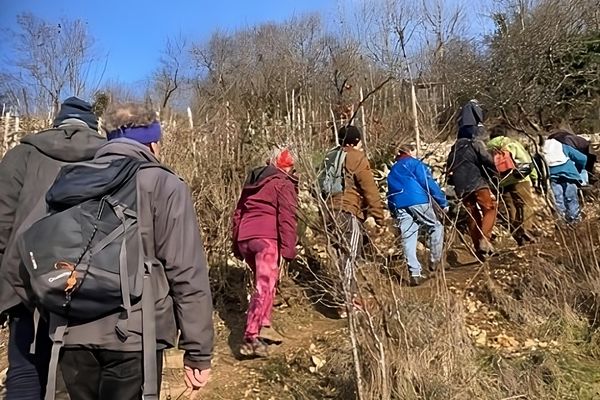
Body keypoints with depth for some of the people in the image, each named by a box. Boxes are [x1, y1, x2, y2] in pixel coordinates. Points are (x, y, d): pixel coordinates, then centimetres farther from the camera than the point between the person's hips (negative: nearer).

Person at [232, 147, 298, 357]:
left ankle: (263, 325, 23)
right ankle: (251, 337, -17)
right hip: (267, 237, -7)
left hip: (245, 238, 7)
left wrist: (237, 244, 30)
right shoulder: (284, 184, 3)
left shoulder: (253, 181, 25)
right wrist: (289, 247, -11)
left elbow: (238, 212, 26)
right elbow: (287, 217, -9)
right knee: (265, 286, -10)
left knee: (264, 282, 21)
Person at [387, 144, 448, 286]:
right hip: (417, 200, -5)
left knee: (408, 238, 2)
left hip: (398, 205, 5)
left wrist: (394, 213, 25)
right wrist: (443, 202, 0)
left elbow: (390, 192, 25)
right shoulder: (414, 163, 9)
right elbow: (429, 183, -2)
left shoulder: (393, 171, 29)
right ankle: (435, 261, 8)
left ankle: (415, 273, -4)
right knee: (436, 227, 12)